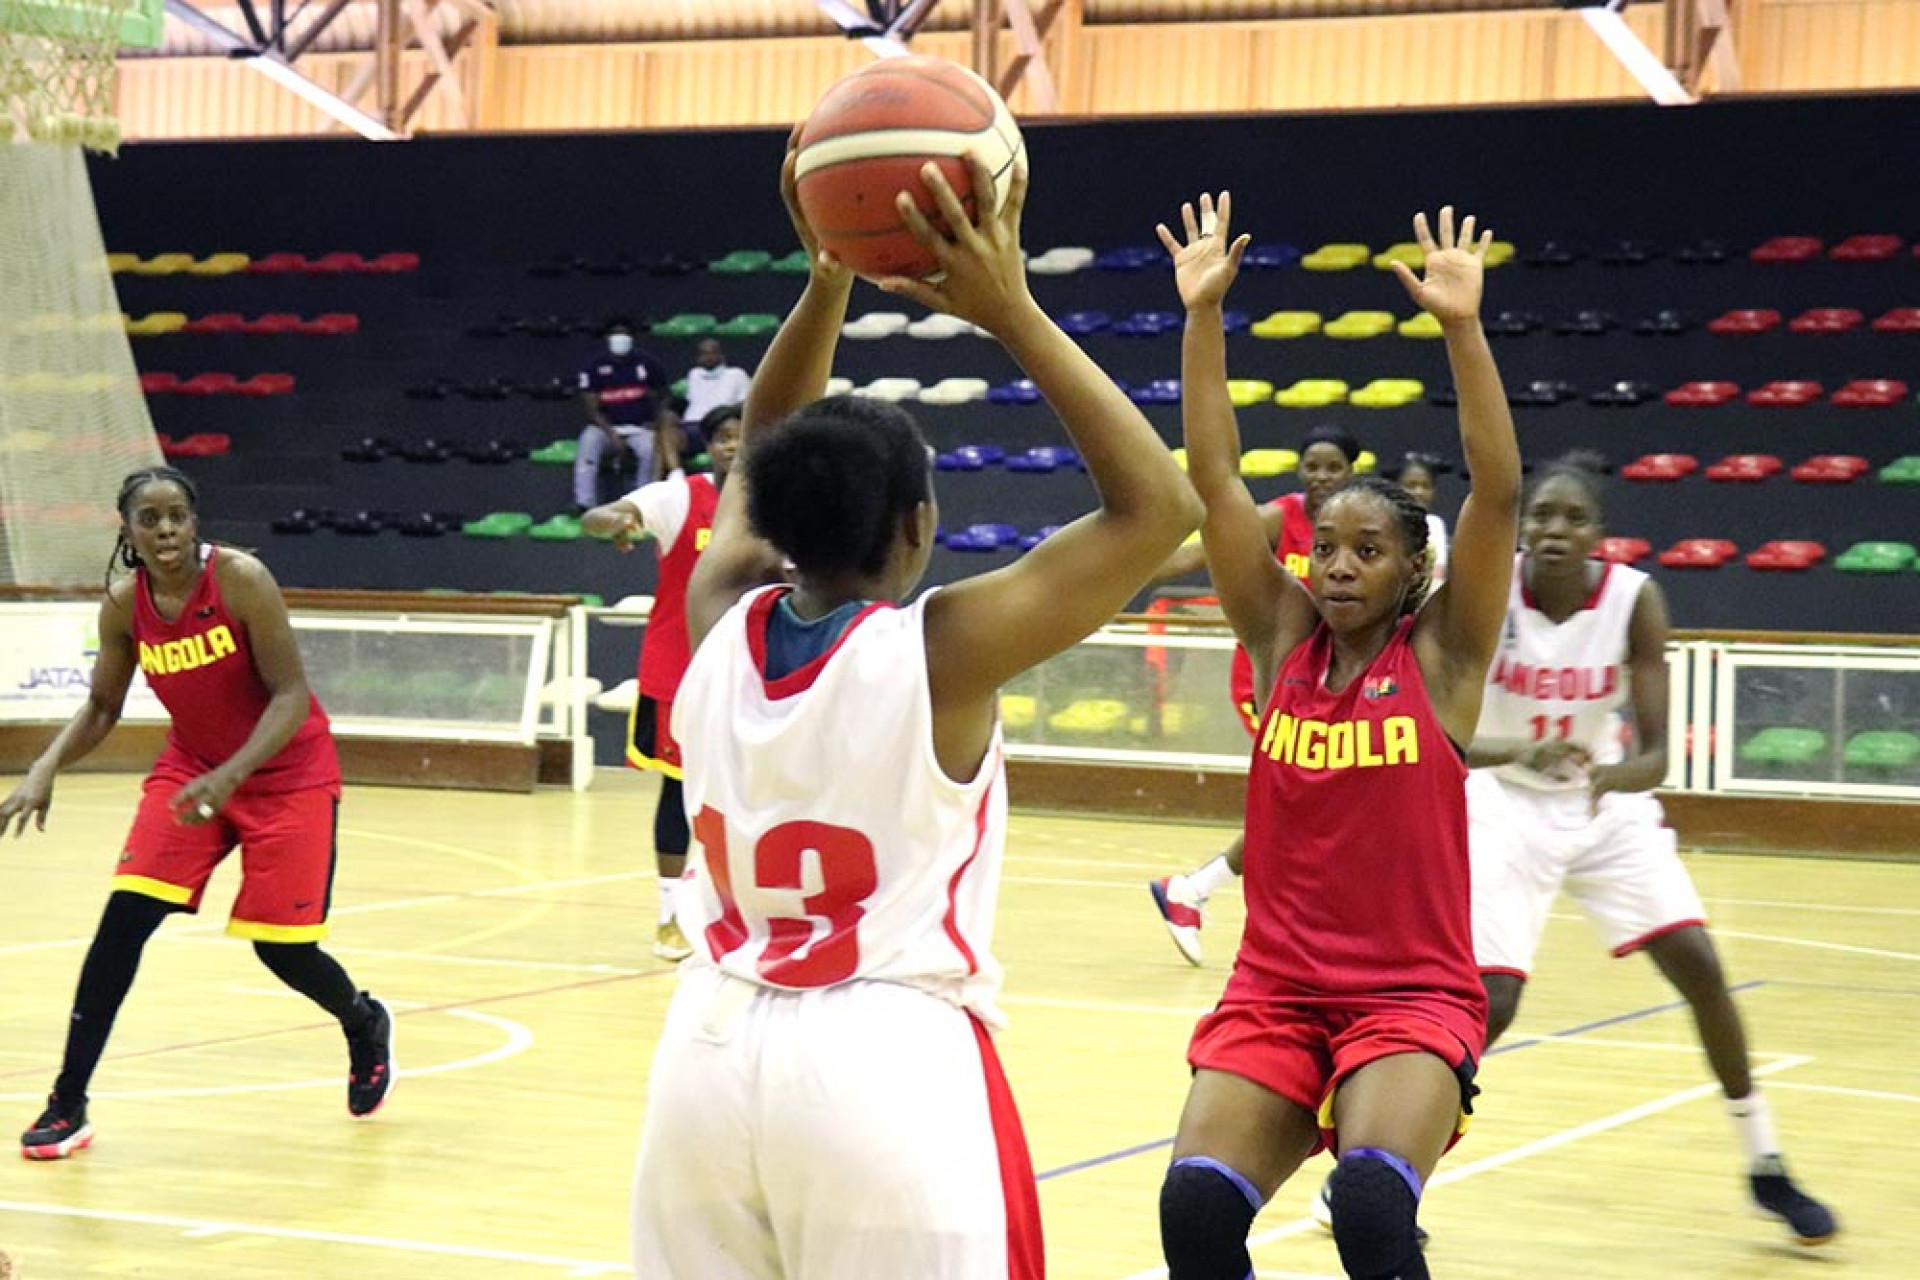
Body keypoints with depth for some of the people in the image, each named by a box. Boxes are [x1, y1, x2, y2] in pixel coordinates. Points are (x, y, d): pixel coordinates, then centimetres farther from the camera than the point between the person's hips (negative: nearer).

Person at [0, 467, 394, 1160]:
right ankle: (67, 1103, -7)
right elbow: (102, 707, 4)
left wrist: (229, 776, -33)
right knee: (123, 916, -13)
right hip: (192, 766, 4)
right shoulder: (123, 604, -9)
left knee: (281, 946, -3)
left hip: (288, 772, -4)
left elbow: (291, 694, -22)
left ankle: (366, 1026, 32)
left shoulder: (240, 579, -23)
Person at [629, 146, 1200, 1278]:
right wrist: (1012, 312, -7)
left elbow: (762, 463, 23)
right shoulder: (942, 650, -11)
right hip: (887, 1058, -5)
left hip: (714, 1050, 5)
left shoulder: (722, 626, 3)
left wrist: (829, 279, 15)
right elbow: (1159, 508, -7)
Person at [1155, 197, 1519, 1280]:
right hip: (1274, 994, 3)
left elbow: (1499, 492, -15)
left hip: (1413, 998, -3)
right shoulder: (1282, 636, 5)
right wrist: (1203, 314, -10)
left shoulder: (1443, 654, -3)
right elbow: (1213, 478, -2)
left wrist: (1462, 326, -24)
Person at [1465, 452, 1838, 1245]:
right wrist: (1519, 751, -44)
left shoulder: (1634, 601, -18)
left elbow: (1655, 754, -21)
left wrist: (1619, 774, -44)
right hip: (1506, 805, -2)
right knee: (1489, 1005, -14)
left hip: (1607, 803, 2)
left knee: (1697, 964, -7)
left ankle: (1765, 1168, 10)